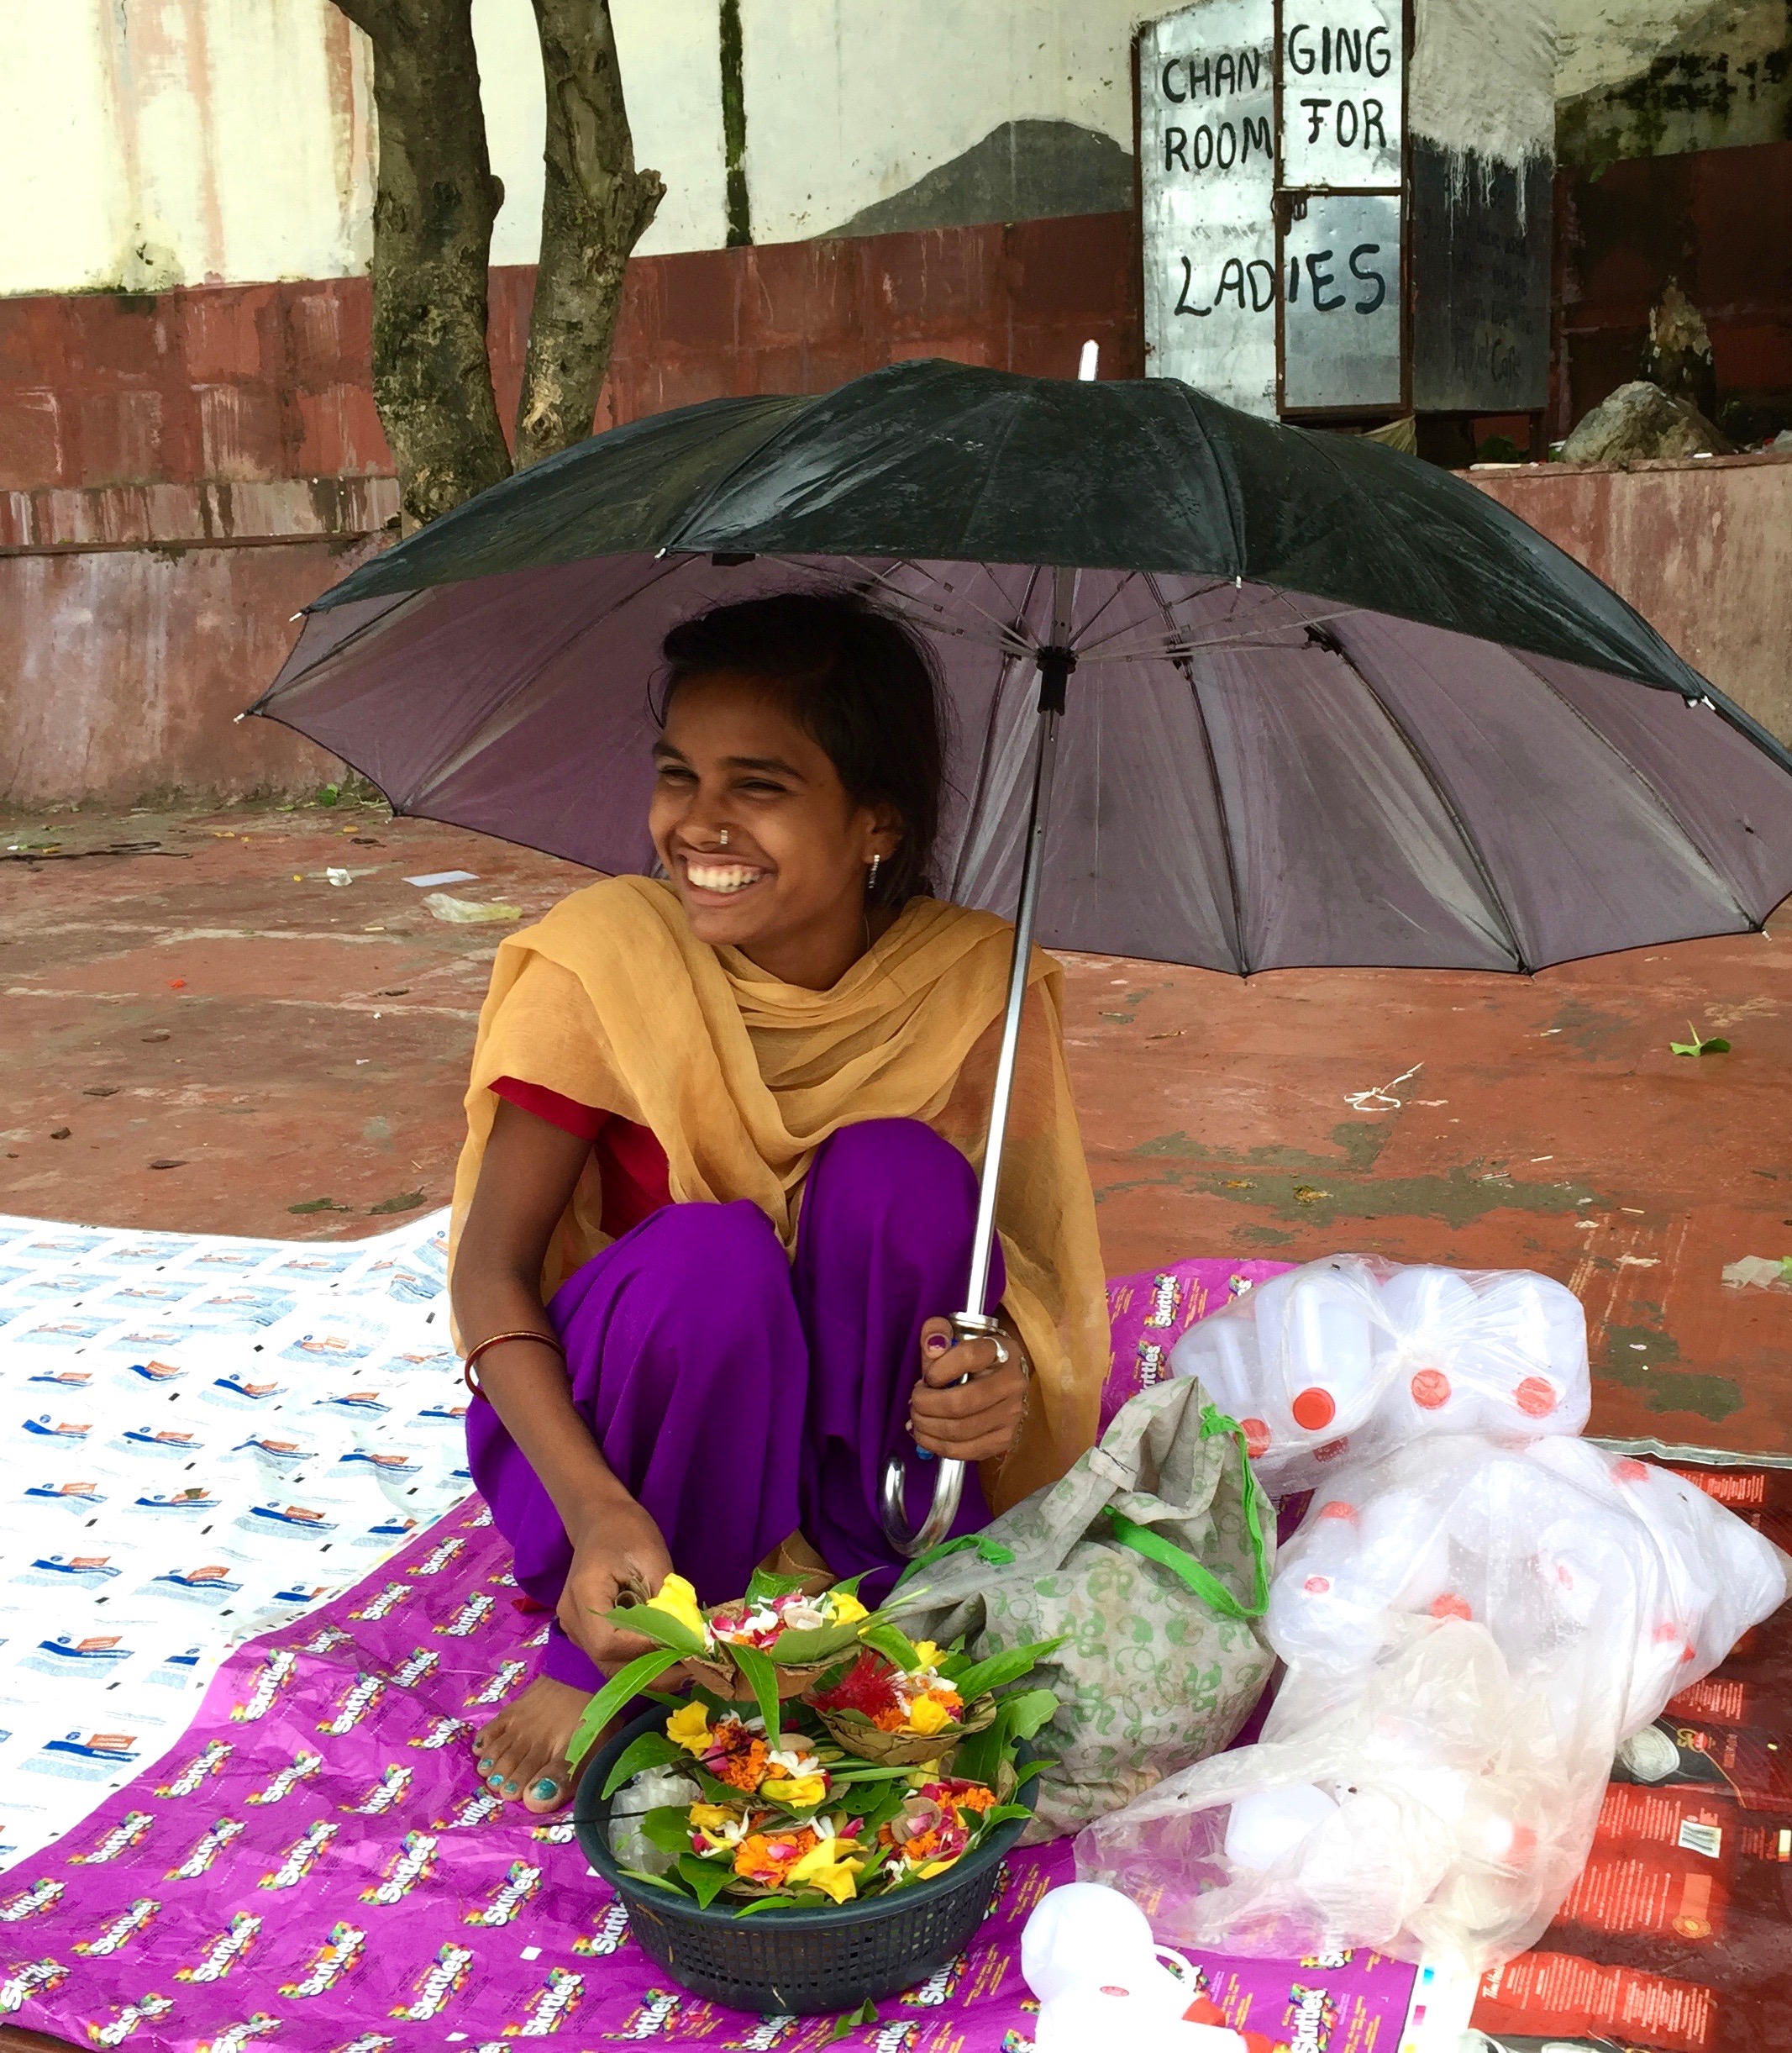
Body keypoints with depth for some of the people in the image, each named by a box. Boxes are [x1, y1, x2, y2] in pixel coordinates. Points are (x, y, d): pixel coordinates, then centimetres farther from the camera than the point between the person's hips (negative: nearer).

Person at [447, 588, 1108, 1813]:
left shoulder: (969, 984, -14)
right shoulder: (604, 956, -19)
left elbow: (1013, 1261, -8)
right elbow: (491, 1267, -19)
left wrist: (1004, 1369, -34)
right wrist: (598, 1509, -35)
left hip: (853, 1427, 1)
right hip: (609, 1421, -1)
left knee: (899, 1172, -26)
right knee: (710, 1257, -33)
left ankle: (877, 1601, -11)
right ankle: (602, 1662, -11)